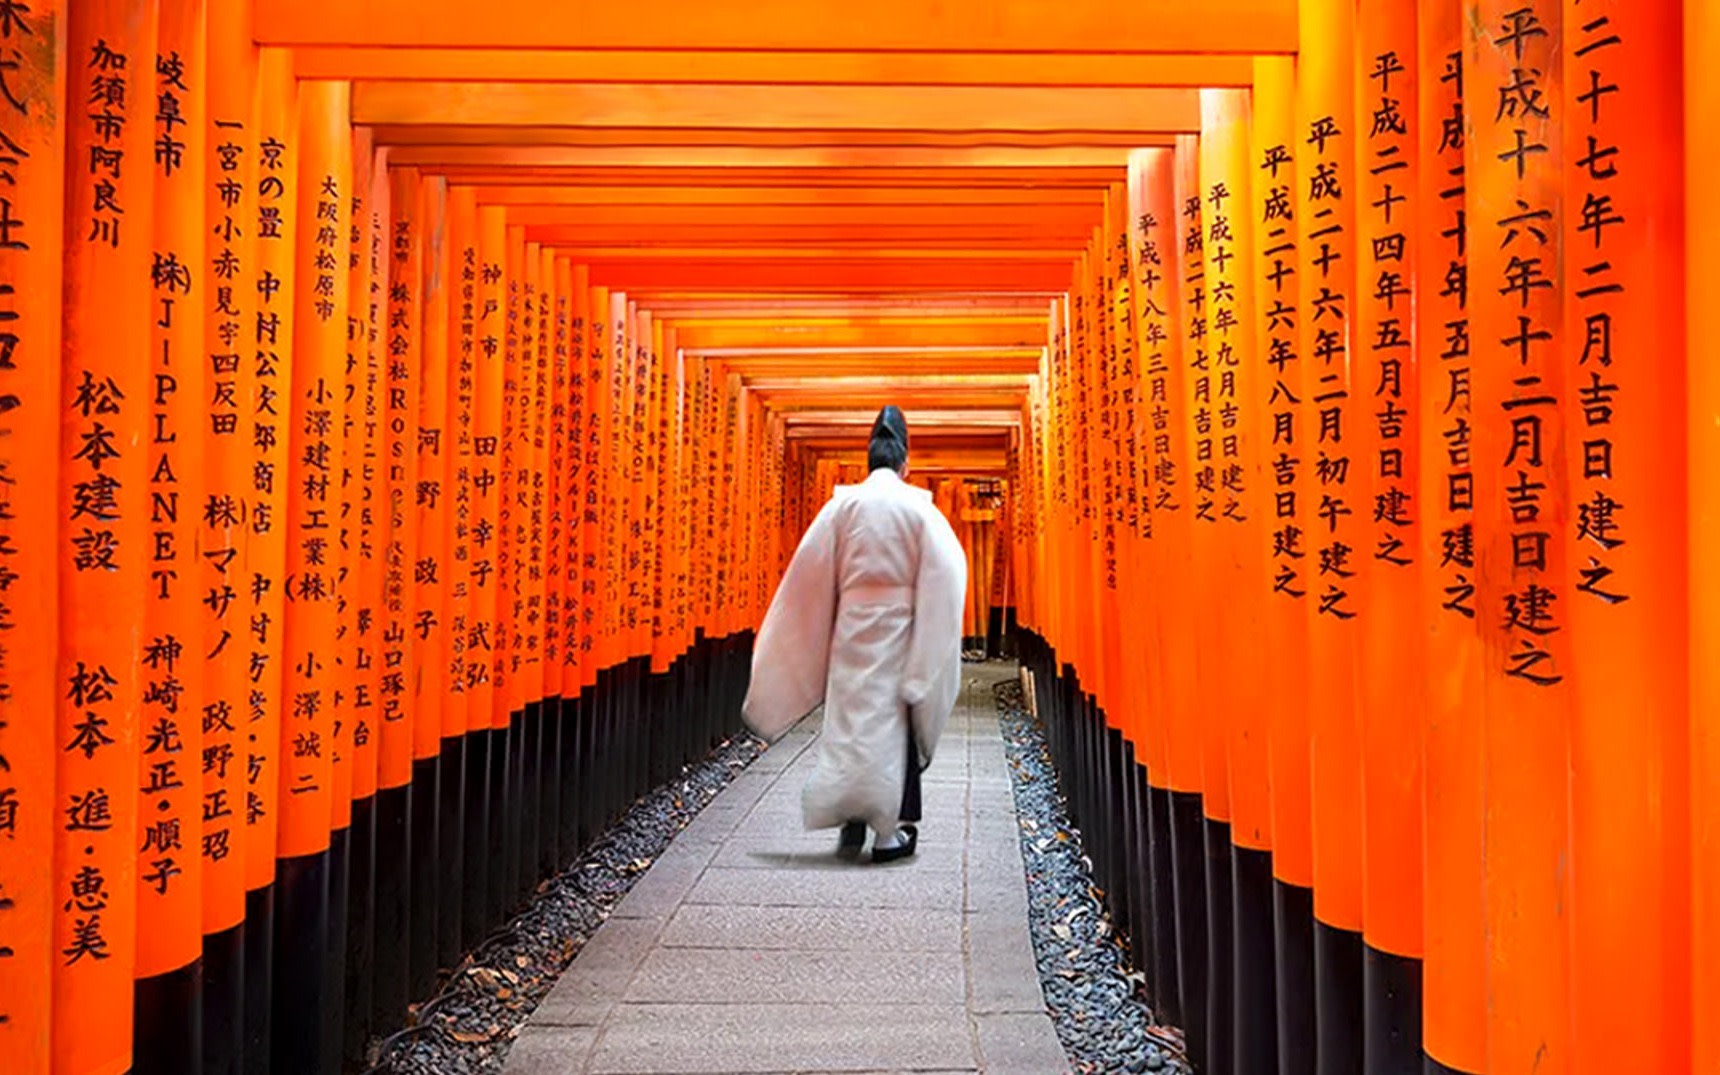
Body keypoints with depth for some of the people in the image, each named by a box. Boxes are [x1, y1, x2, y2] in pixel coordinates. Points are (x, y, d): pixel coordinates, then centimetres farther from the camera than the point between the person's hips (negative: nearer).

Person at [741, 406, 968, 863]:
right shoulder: (920, 507, -2)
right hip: (899, 628, -1)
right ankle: (890, 829, 7)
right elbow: (945, 574, -4)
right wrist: (931, 652, 3)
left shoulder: (843, 504, 1)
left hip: (852, 628, 1)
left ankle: (851, 818, 11)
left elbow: (810, 572, 0)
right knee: (896, 717, 6)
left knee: (850, 717, 10)